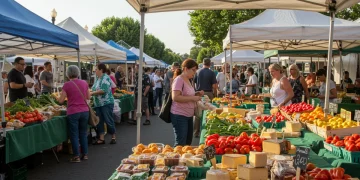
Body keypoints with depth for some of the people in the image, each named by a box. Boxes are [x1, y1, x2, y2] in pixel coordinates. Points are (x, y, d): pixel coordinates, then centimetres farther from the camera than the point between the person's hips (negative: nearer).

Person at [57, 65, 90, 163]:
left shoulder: (67, 85, -8)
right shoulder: (84, 83, 3)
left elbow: (61, 101, -3)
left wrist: (57, 97, 17)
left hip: (73, 112, -4)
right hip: (84, 111, 4)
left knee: (74, 134, 6)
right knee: (83, 133, 16)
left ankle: (76, 156, 11)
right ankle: (85, 154, 22)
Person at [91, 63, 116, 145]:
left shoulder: (105, 78, -14)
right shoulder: (97, 79, 13)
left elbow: (103, 90, -23)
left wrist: (92, 93, -18)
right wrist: (90, 92, 2)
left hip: (106, 103, -9)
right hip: (98, 104, 9)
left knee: (109, 120, -1)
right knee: (99, 121, 9)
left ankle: (113, 137, 13)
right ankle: (101, 139, 16)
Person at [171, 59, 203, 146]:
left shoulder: (188, 80, 14)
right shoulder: (179, 80, -15)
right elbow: (175, 97, -26)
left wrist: (196, 94, 8)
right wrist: (192, 98, -22)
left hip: (188, 116, 10)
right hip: (179, 116, -10)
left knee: (188, 143, 17)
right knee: (181, 144, -2)